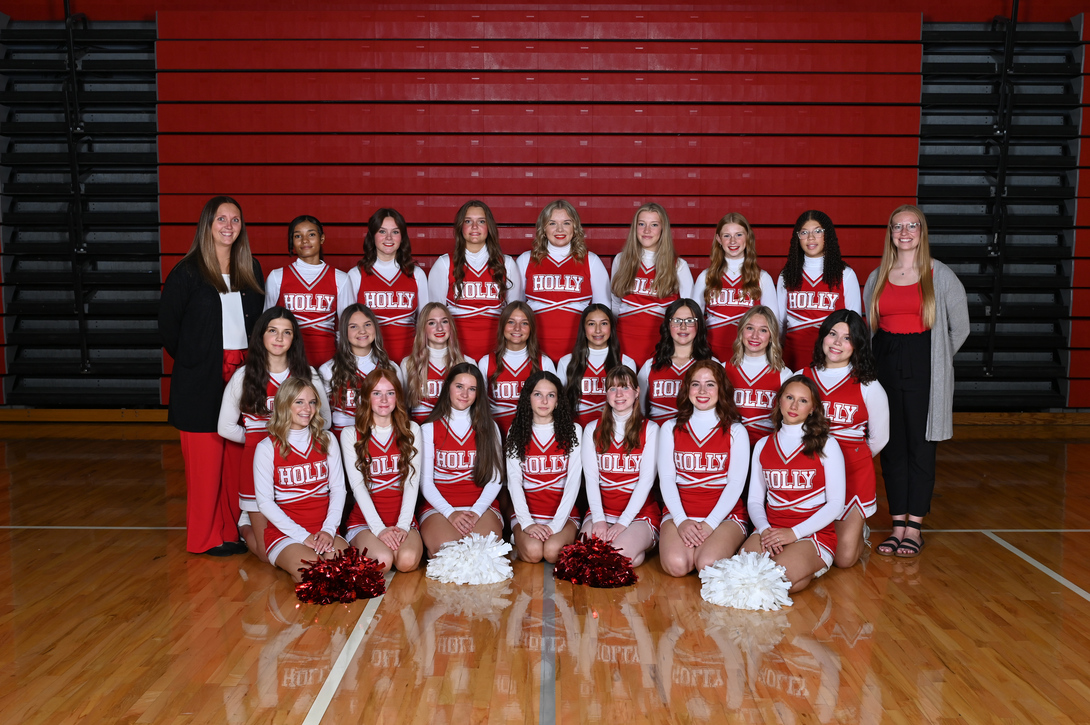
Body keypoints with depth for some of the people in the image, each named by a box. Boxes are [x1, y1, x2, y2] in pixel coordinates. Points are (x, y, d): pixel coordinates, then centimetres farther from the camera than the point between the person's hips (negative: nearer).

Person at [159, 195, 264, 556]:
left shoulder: (251, 270, 12)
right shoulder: (187, 272, -2)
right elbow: (168, 326, 1)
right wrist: (193, 361, 2)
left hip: (244, 375, 4)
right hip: (202, 380, -4)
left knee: (239, 457, 4)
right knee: (206, 458, -2)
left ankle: (237, 529, 14)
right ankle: (206, 536, 8)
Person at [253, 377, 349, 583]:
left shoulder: (326, 441, 10)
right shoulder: (267, 448, -2)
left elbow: (338, 489, 7)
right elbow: (265, 502, -5)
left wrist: (329, 529, -9)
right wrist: (303, 536, -13)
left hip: (324, 531, 3)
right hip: (285, 533, -3)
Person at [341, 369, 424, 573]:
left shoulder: (412, 430, 10)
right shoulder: (351, 434, 4)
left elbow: (413, 482, 2)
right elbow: (358, 485, -4)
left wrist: (403, 525, -12)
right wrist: (379, 528, -16)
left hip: (403, 520, 1)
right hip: (364, 520, -1)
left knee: (408, 560, -31)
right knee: (382, 561, -30)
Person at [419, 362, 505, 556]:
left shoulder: (488, 428, 14)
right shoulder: (429, 429, 10)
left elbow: (495, 479, 7)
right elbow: (425, 481, 3)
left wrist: (476, 512, -10)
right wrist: (450, 513, -14)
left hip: (481, 506, 1)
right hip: (439, 507, -1)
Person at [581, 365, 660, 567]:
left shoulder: (650, 429, 2)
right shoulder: (593, 430, 10)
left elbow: (646, 479, -6)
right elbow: (591, 478, 2)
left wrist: (623, 522, -16)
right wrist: (598, 519, -14)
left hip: (639, 512, -2)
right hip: (603, 510, 2)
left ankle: (641, 544, 2)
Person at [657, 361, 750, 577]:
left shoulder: (735, 431, 7)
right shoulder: (671, 429, 13)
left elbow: (736, 482, -2)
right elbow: (666, 479, 4)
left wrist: (710, 523, -14)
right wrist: (681, 520, -12)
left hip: (725, 514, -1)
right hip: (680, 512, 1)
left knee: (709, 565, -29)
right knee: (676, 564, -29)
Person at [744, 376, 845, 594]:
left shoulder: (826, 445, 3)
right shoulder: (763, 446, 14)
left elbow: (836, 503, -4)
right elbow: (755, 500, 12)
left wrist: (794, 533, -14)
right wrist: (764, 529, -11)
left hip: (814, 533, -3)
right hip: (770, 529, 3)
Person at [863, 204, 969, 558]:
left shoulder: (941, 275, 1)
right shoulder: (877, 278, 9)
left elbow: (960, 327, 7)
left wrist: (937, 358, 11)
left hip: (924, 368, -3)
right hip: (885, 366, 3)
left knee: (921, 445, 0)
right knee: (892, 447, 4)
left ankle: (915, 526, 7)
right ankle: (898, 525, 11)